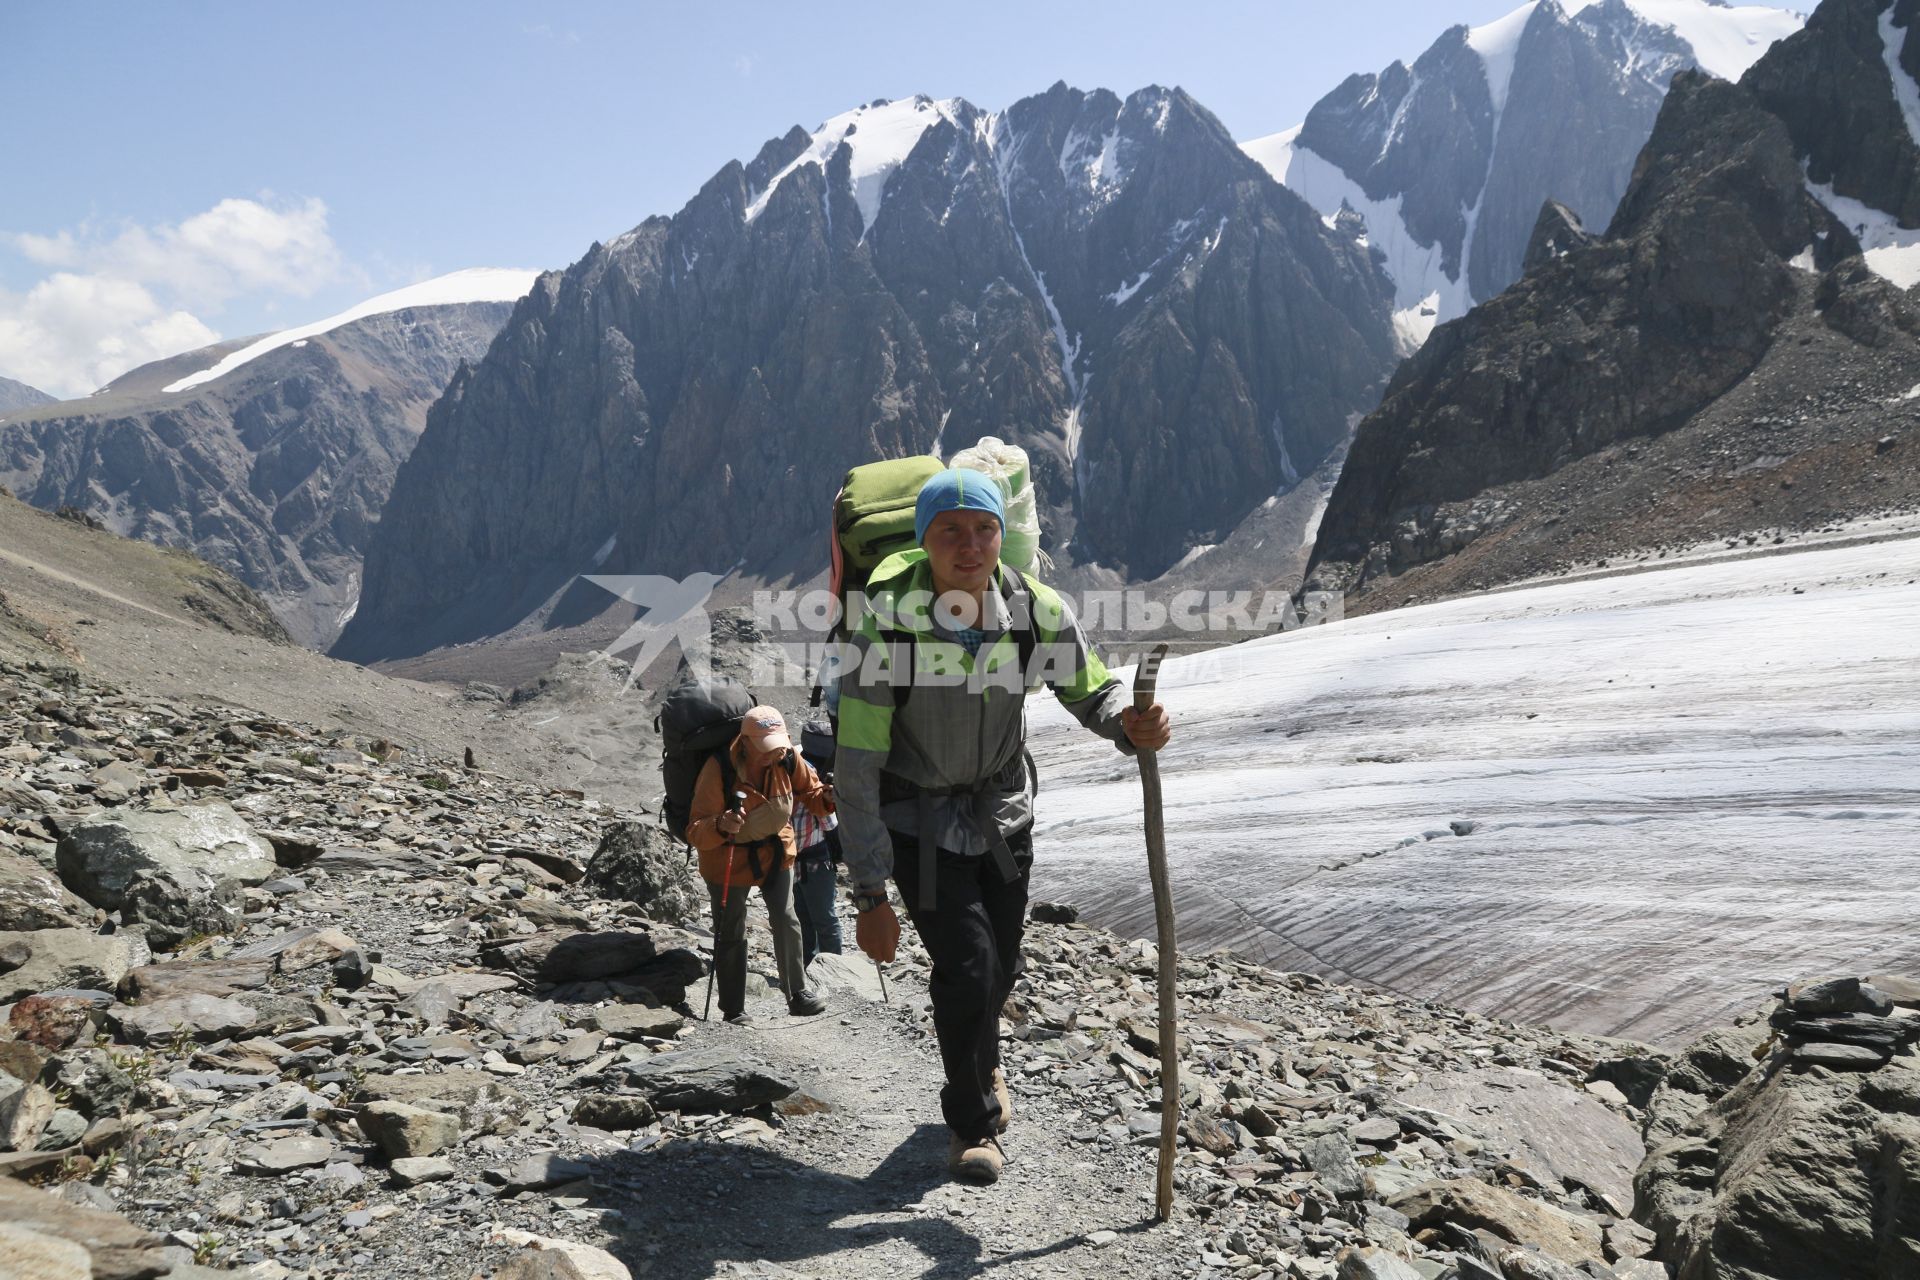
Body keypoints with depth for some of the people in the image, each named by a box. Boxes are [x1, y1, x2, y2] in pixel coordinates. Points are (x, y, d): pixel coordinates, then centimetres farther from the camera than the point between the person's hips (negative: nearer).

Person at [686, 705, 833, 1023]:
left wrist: (827, 797, -23)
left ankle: (797, 995, 20)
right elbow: (695, 833, -31)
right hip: (729, 858, -3)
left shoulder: (788, 758, -18)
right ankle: (733, 1010, 22)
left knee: (786, 923, 4)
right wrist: (720, 826, -53)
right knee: (731, 934, 7)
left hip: (776, 851, 4)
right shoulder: (718, 770, -32)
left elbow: (810, 792, 0)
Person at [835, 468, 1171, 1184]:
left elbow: (1090, 691, -4)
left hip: (1002, 804, 4)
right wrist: (870, 896, -24)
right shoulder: (887, 624, -28)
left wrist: (1131, 725, -29)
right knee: (965, 963, -11)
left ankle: (980, 1065, 51)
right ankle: (973, 1121, 18)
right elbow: (857, 770, -24)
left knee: (1001, 964, 15)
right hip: (917, 813, -3)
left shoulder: (1038, 612, -19)